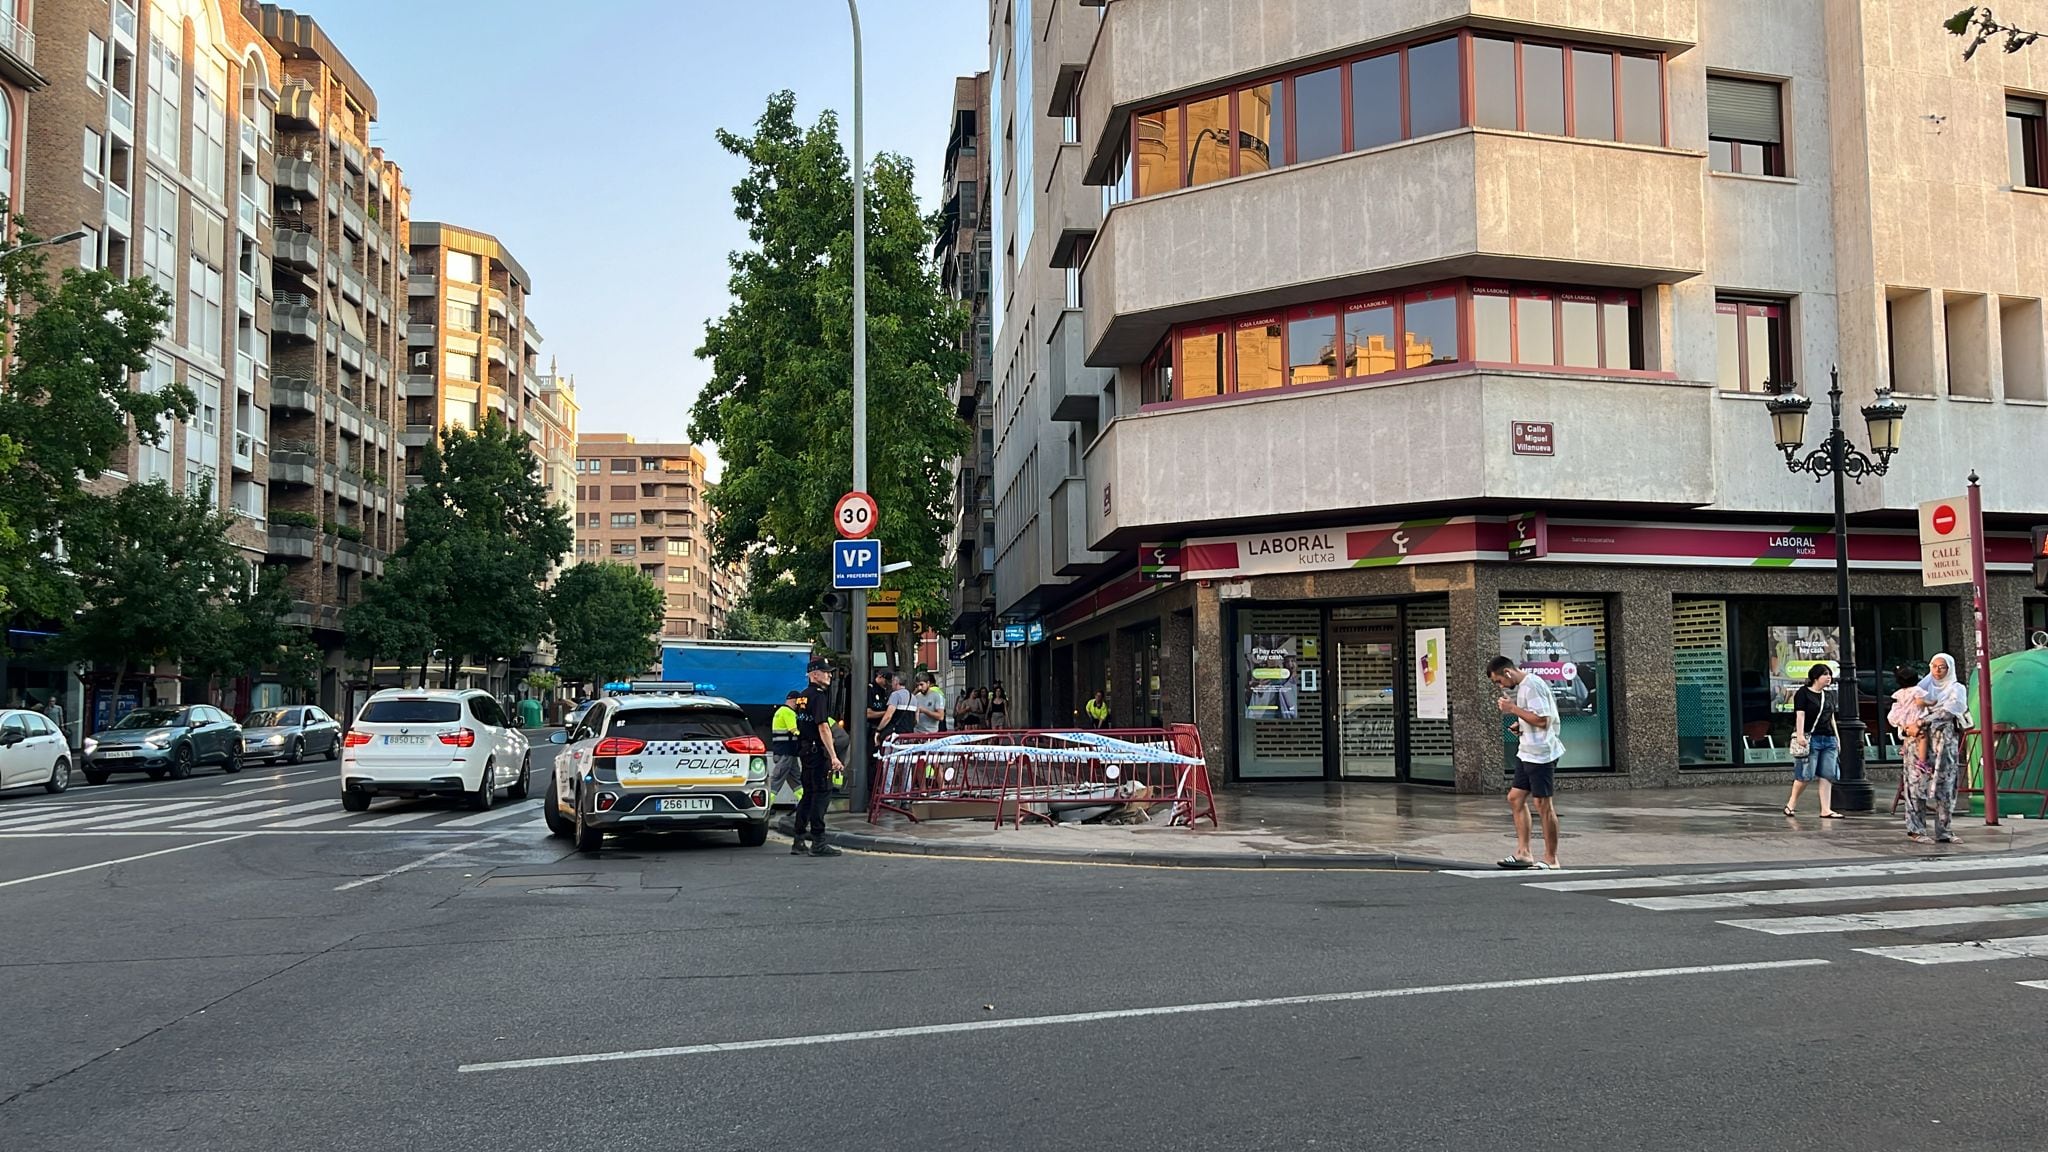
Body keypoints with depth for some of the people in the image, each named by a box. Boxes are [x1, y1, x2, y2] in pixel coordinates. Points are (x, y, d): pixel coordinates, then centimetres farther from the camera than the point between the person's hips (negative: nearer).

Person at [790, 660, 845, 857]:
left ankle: (798, 842, 14)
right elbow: (823, 727, -20)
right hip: (818, 751, -10)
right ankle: (818, 843, -8)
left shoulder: (802, 696, 16)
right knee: (822, 793, -7)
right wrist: (833, 756, -21)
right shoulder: (818, 696, -13)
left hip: (805, 750, 10)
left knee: (809, 794, 13)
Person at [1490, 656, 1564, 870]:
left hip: (1540, 753, -10)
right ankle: (1523, 853, 15)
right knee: (1515, 798, 10)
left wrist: (1513, 708, -16)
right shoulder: (1522, 686, 15)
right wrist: (1521, 725, 9)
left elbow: (1542, 720, -22)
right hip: (1526, 752, 10)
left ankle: (1551, 859, 6)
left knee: (1542, 803, -3)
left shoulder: (1532, 686, -16)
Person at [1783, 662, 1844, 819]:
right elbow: (1800, 714, -10)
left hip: (1829, 739, 7)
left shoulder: (1829, 695, 18)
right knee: (1806, 776, -8)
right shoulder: (1803, 693, -2)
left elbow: (1831, 718, 23)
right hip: (1810, 738, -7)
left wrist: (1837, 738, 19)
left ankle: (1826, 810, 0)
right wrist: (1800, 734, -20)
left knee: (1828, 776, 0)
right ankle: (1791, 804, 9)